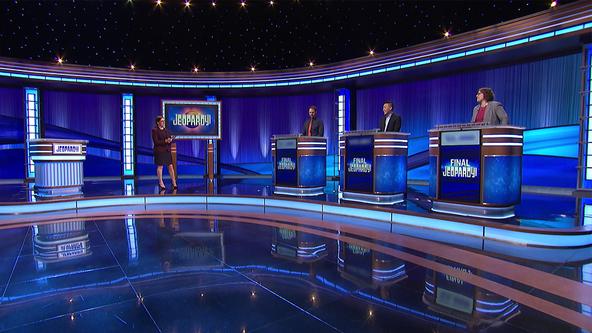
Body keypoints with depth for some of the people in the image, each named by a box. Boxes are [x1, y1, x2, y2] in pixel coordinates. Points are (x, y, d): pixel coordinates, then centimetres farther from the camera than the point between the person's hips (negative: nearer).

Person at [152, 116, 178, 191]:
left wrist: (171, 139, -7)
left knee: (170, 166, 4)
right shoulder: (155, 130, -4)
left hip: (167, 150, 6)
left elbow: (170, 138, 16)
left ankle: (174, 183, 8)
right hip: (159, 151, -5)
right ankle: (161, 183, 10)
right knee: (160, 166, 0)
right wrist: (165, 141, -19)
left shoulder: (165, 130, 15)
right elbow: (156, 142, -11)